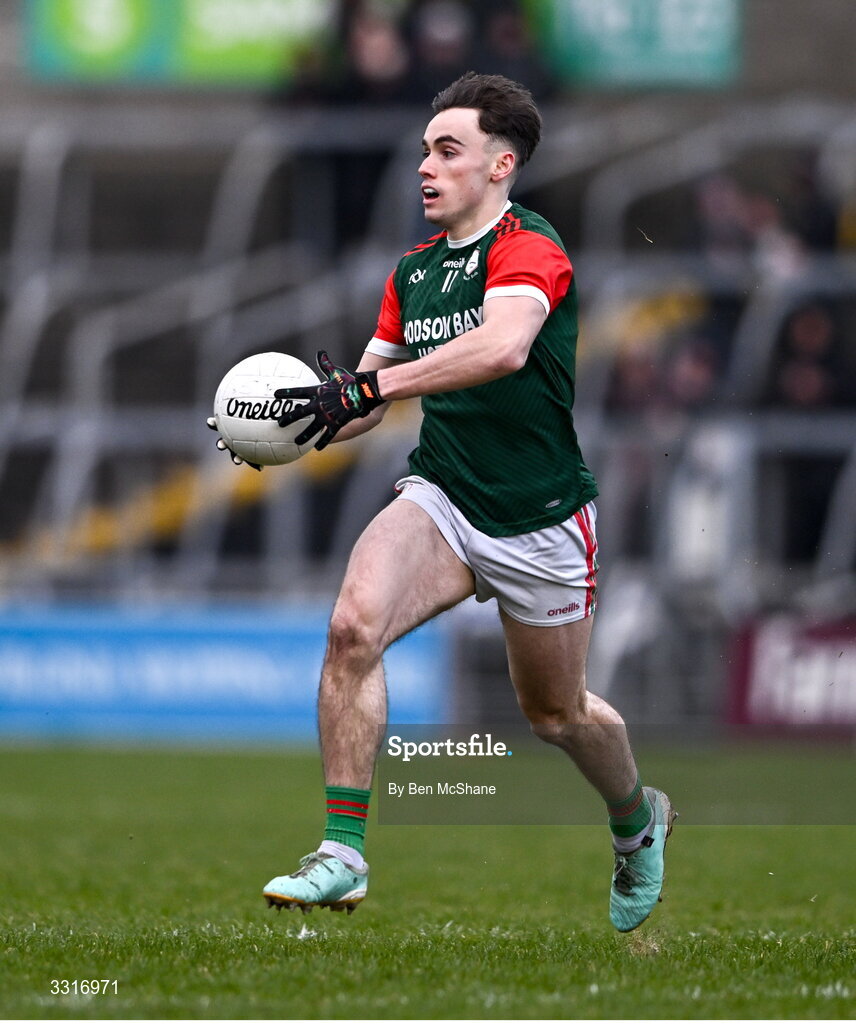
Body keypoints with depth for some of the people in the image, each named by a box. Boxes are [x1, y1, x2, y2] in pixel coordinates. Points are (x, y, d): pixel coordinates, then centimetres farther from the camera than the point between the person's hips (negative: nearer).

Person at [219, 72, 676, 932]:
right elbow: (369, 395, 16)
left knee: (555, 713, 14)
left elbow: (504, 346, -39)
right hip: (441, 497, 5)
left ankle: (637, 821, 48)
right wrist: (293, 426, -5)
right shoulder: (413, 268, 7)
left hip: (540, 521, -5)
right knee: (353, 623, -25)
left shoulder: (528, 249, -17)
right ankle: (343, 854, -22)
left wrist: (369, 385, -44)